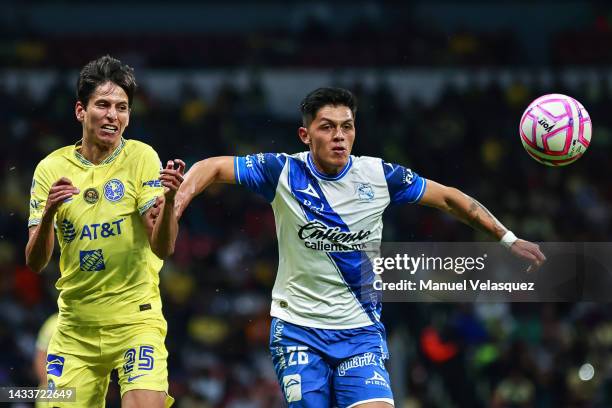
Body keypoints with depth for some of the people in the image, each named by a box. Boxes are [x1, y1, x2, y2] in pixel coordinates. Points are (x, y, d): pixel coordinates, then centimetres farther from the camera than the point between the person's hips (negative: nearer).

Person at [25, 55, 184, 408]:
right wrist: (48, 214, -21)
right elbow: (35, 263, -2)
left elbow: (163, 248, -13)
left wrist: (169, 200, -33)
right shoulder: (51, 169, 1)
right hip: (76, 328, 3)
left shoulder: (141, 157, -6)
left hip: (135, 320, -3)